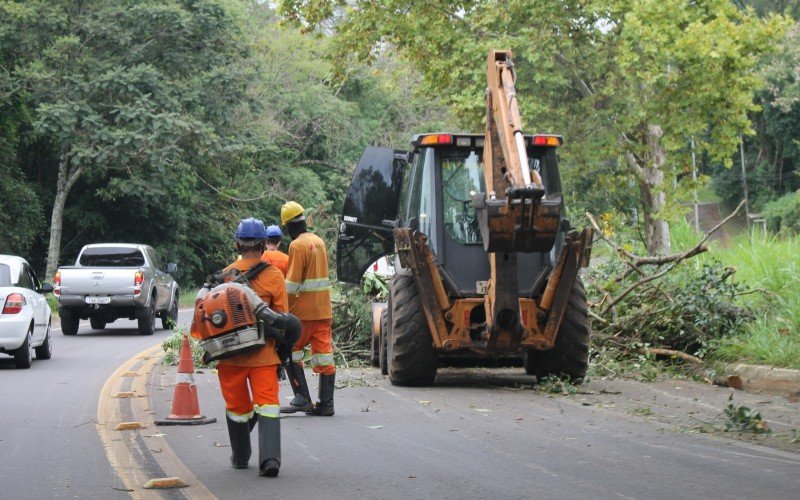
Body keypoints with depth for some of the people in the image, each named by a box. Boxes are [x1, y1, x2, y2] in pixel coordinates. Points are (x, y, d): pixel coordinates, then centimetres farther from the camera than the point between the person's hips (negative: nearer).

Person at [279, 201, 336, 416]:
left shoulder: (297, 245, -12)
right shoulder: (319, 241, 13)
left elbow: (292, 284, -15)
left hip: (304, 310, -7)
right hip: (324, 308, 7)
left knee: (291, 351, 4)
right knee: (323, 355, 6)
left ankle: (302, 399, -3)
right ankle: (326, 403, 6)